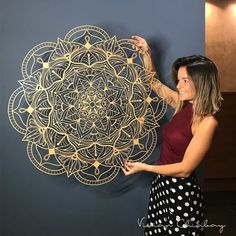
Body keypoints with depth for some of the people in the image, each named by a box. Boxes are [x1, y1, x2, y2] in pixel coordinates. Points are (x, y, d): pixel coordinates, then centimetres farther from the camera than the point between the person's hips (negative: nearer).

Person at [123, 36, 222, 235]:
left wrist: (144, 167, -13)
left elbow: (185, 169, -19)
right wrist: (147, 53, 8)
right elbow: (154, 83, 16)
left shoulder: (207, 122, -20)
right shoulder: (184, 104, 1)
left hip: (182, 193, -7)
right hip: (163, 185, 7)